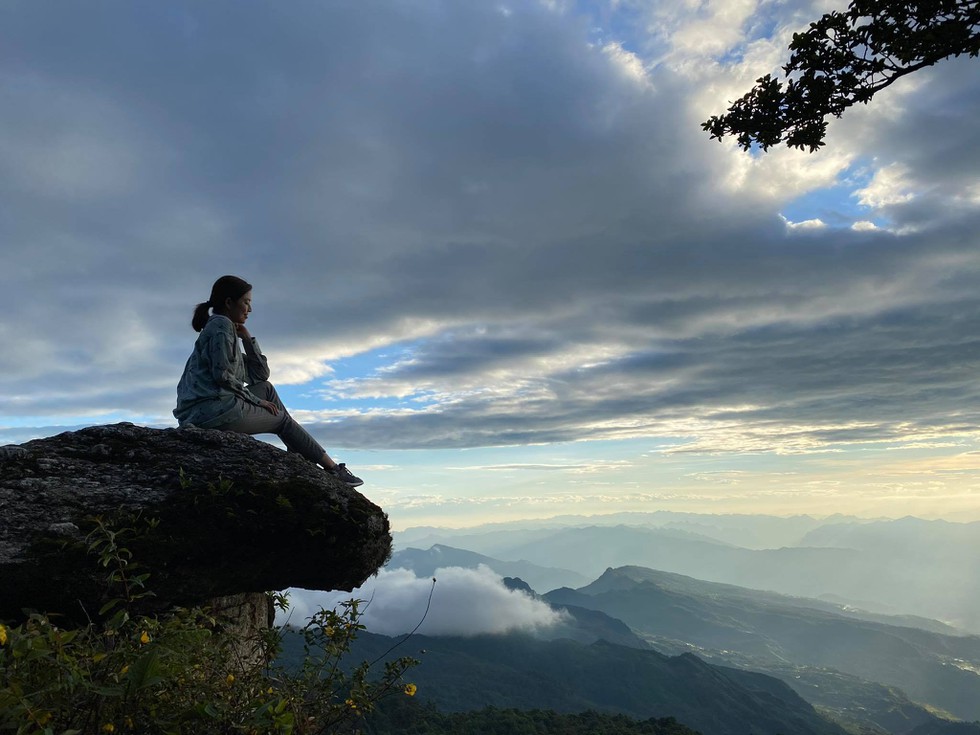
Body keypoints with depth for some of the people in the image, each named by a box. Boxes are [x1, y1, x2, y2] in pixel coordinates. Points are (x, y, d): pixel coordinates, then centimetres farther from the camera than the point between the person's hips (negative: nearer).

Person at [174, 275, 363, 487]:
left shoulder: (220, 327, 24)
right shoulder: (221, 324, -6)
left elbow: (260, 374, 21)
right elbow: (222, 376, -19)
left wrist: (247, 337, 15)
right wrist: (257, 400, -7)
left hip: (198, 414, 10)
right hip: (214, 408, -10)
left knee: (266, 388, 19)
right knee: (282, 419, 4)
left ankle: (304, 462, 14)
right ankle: (333, 469, 11)